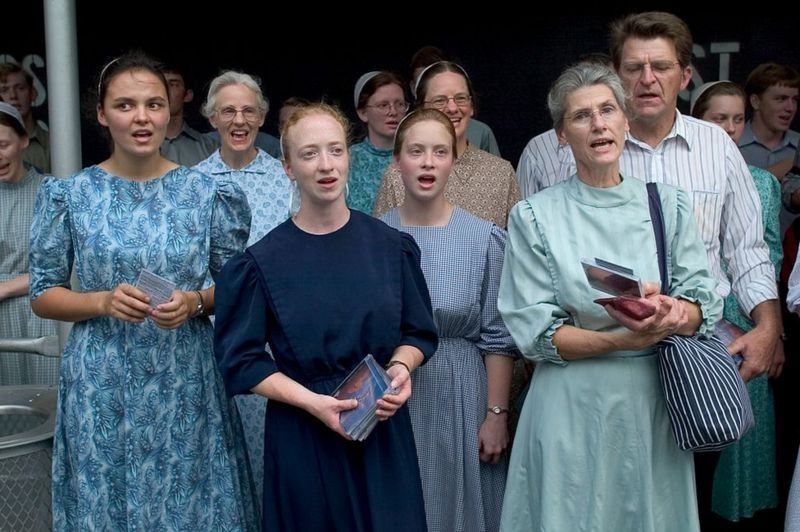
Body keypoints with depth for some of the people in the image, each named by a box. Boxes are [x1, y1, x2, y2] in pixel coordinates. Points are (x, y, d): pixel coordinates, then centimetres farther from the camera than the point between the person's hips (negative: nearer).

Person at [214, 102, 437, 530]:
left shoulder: (391, 246, 1)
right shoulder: (262, 261, -7)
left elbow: (419, 332, 8)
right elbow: (242, 361, -5)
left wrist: (401, 367, -13)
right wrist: (312, 402, -17)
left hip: (384, 430, 2)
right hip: (301, 437, -2)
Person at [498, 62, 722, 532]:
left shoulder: (669, 204, 4)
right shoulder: (535, 216, -4)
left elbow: (707, 301, 2)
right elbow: (534, 331, -8)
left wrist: (675, 314, -21)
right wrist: (623, 340, -22)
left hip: (655, 398, 3)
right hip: (573, 407, -2)